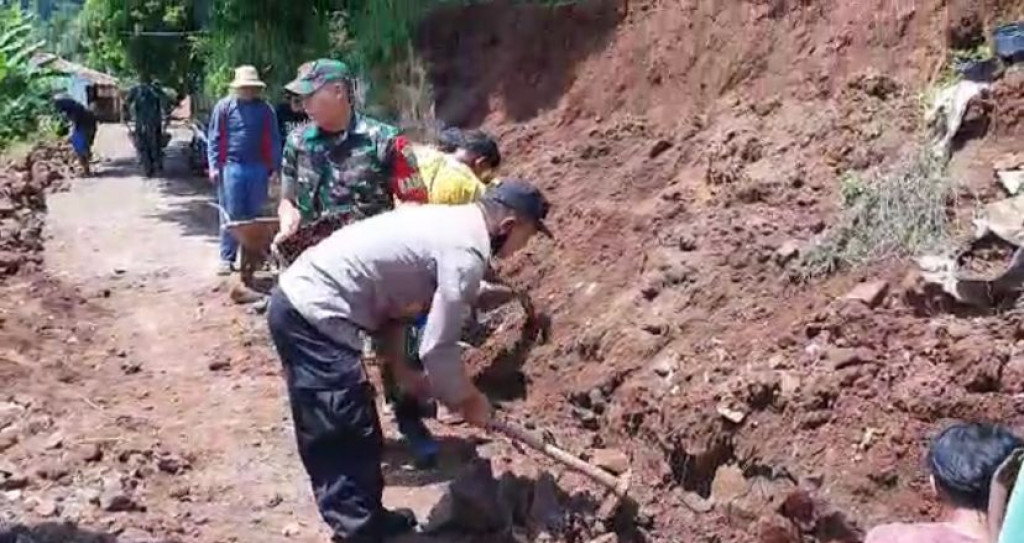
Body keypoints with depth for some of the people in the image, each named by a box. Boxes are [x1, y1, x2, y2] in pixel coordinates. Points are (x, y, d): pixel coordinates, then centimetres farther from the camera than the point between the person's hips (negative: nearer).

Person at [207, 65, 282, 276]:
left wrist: (275, 166, 7)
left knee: (255, 214, 9)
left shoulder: (265, 109, 6)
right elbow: (214, 138, 1)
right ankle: (227, 258, 5)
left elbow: (273, 140, 10)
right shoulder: (224, 106, 1)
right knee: (231, 215, 0)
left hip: (258, 168, 2)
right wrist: (214, 166, -5)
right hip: (232, 167, -2)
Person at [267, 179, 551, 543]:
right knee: (347, 441, -5)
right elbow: (437, 348, -14)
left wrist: (400, 370, 20)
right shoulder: (467, 250, -14)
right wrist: (467, 400, 3)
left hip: (299, 298, 10)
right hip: (313, 315, -10)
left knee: (356, 434, 20)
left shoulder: (447, 222, 16)